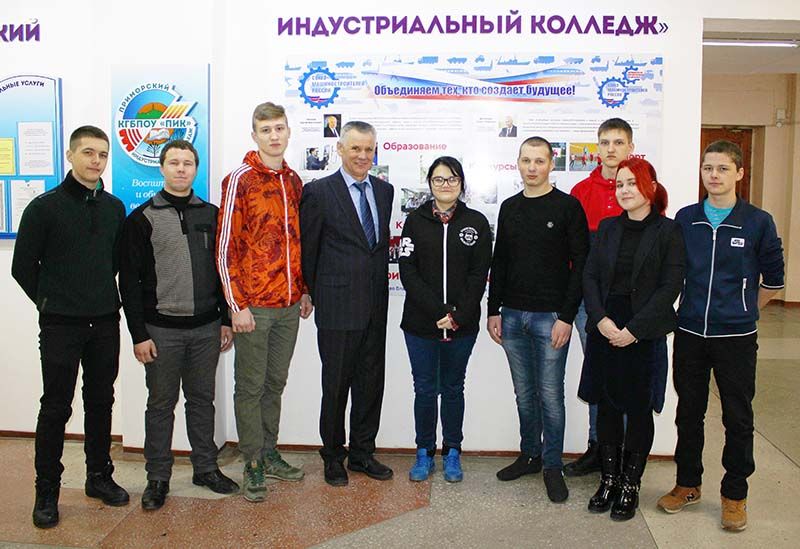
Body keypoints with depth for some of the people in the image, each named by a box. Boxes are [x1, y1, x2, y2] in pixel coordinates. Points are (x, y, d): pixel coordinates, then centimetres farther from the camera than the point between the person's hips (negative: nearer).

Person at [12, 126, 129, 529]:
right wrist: (50, 302, 2)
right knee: (56, 407, 3)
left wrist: (104, 301, 11)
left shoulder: (115, 208, 7)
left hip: (105, 324, 4)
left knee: (101, 403, 13)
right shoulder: (45, 207, -6)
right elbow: (23, 267, -1)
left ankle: (99, 476, 27)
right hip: (60, 326, -4)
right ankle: (47, 491, 17)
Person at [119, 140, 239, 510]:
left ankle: (206, 468, 26)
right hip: (162, 329, -3)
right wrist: (139, 334, -9)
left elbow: (222, 271, 12)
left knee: (202, 399, 13)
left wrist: (226, 320, 8)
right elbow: (130, 280, -4)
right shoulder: (143, 218, -2)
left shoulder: (211, 215, 9)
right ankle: (158, 477, 20)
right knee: (161, 404, 7)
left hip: (206, 328, 3)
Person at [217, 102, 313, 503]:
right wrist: (237, 305, -12)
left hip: (289, 304, 6)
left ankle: (268, 453, 29)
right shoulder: (239, 181, -6)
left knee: (275, 383, 15)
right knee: (250, 387, 5)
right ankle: (253, 465, 17)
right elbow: (225, 248, -9)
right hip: (253, 305, -6)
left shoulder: (293, 181, 11)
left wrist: (304, 290, 13)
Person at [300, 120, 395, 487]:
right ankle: (333, 456, 24)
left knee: (371, 382, 12)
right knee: (336, 384, 6)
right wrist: (315, 295, 3)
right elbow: (308, 249, -2)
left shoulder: (384, 191, 10)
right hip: (338, 305, -5)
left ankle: (362, 453, 29)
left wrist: (380, 287, 11)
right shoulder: (319, 192, -6)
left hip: (376, 305, 5)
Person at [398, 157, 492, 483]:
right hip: (420, 323, 0)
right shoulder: (416, 220, 2)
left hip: (463, 324, 0)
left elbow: (479, 274, -2)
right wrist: (439, 312, -14)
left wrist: (458, 315, -12)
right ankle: (424, 453, 24)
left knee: (453, 389, 12)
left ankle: (452, 453, 27)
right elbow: (408, 272, -5)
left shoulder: (476, 222, 3)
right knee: (425, 389, 8)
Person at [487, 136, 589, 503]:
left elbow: (580, 263, -8)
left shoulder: (567, 206, -5)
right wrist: (494, 311, 7)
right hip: (513, 316, 5)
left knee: (550, 394, 1)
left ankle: (552, 466, 16)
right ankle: (530, 455, 28)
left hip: (551, 317, -4)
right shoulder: (509, 208, 10)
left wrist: (566, 316, -14)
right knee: (524, 393, 13)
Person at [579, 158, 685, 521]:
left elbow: (670, 286, -9)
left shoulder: (668, 232, -3)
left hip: (645, 334, -3)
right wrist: (601, 319, -10)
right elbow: (589, 276, 4)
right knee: (606, 405, 9)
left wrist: (634, 329, -15)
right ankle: (608, 479, 23)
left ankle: (630, 485, 21)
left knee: (639, 408, 6)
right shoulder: (608, 228, 9)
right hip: (605, 329, 4)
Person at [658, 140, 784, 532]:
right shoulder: (685, 219, 3)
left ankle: (734, 494, 24)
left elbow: (773, 278, 6)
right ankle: (687, 484, 29)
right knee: (688, 412, 13)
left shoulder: (758, 222, -4)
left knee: (738, 418, 8)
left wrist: (743, 310, 9)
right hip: (689, 334, 3)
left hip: (736, 337, -2)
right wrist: (697, 307, 11)